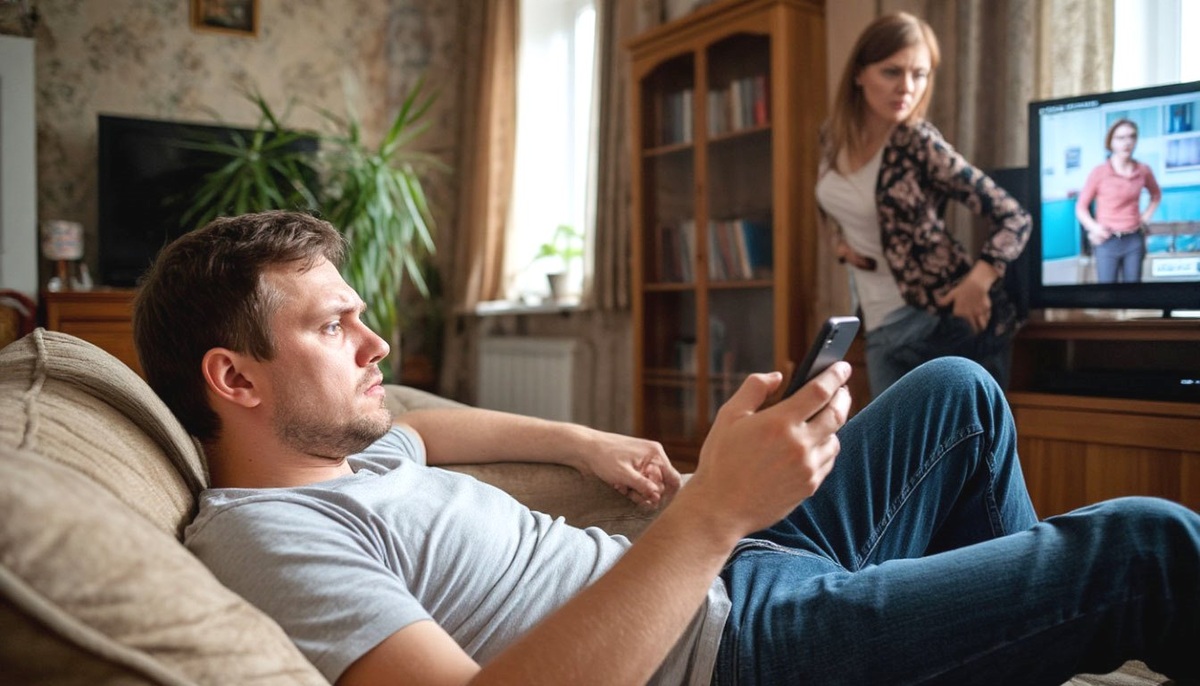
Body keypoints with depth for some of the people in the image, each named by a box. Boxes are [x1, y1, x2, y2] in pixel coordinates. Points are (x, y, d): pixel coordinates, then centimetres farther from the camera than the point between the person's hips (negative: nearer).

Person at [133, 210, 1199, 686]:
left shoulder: (342, 455, 9)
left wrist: (577, 440, 23)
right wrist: (713, 513, -37)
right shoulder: (266, 532, -20)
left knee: (958, 395, 21)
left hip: (733, 577, 10)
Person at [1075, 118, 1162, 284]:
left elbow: (1156, 195, 24)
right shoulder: (1099, 172, -8)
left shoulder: (1143, 170, 3)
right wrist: (1094, 228, -15)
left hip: (1134, 240, 4)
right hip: (1107, 241, -3)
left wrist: (1145, 218, 12)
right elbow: (1081, 207, -1)